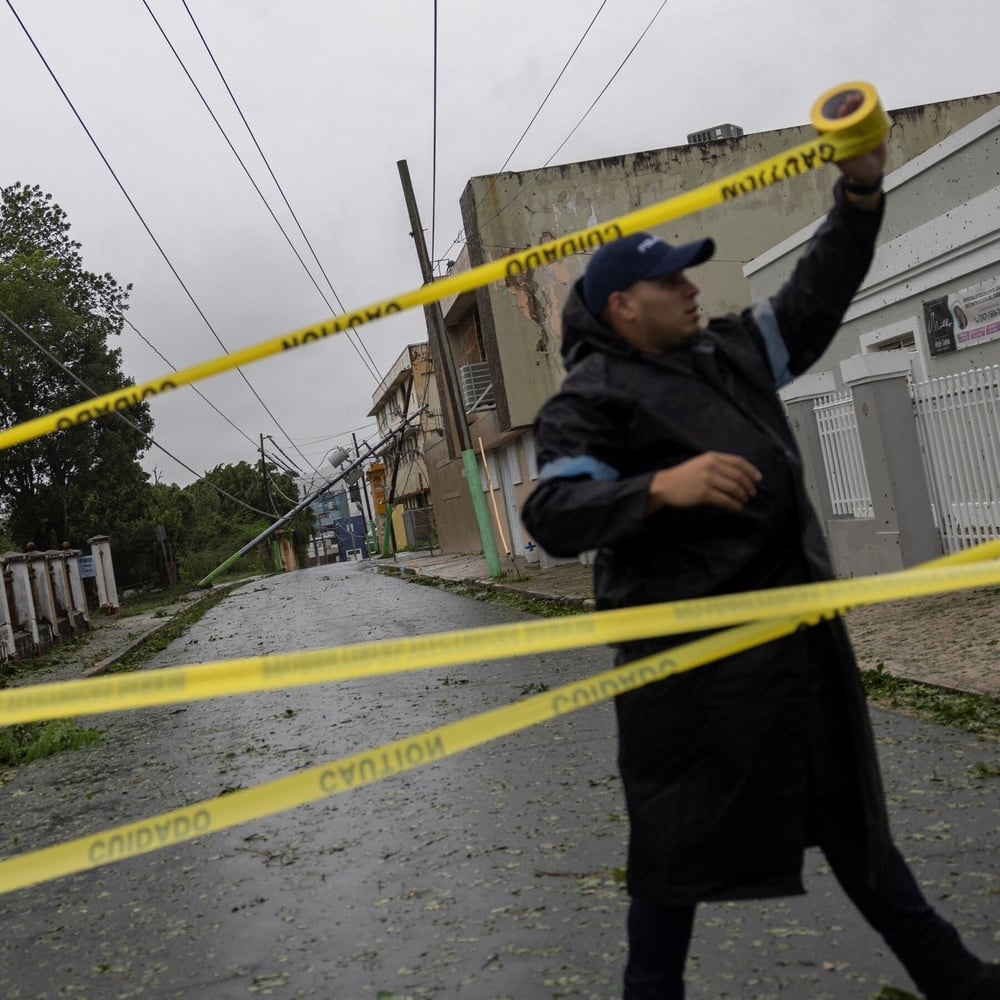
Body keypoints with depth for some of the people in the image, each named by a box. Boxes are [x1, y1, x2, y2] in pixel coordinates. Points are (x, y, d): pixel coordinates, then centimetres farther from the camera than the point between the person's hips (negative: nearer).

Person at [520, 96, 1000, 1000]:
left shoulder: (726, 352, 15)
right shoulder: (591, 396, -7)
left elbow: (813, 302, 22)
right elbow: (552, 515, -18)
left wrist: (860, 195, 12)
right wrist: (660, 488, -32)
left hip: (796, 626, 8)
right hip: (692, 651, -7)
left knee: (848, 807, 20)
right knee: (685, 834, 3)